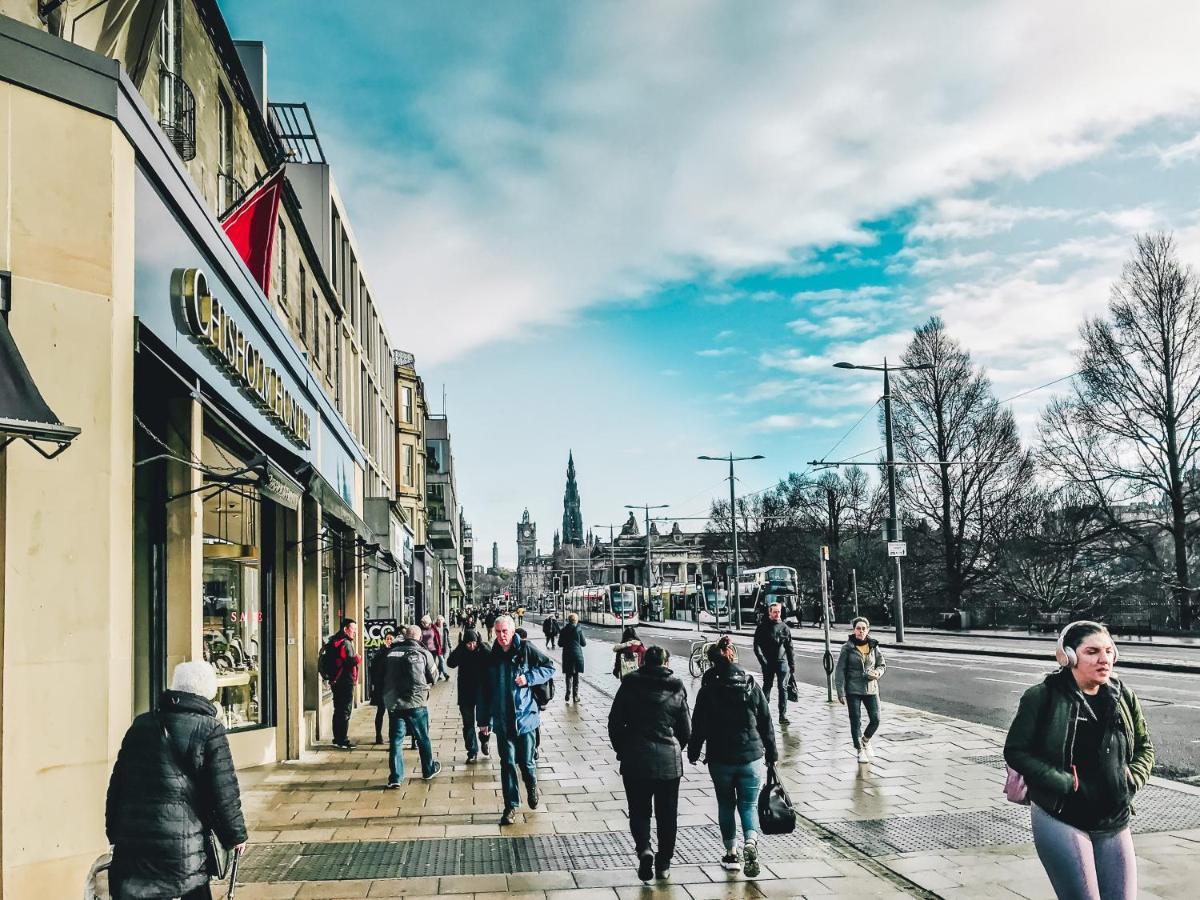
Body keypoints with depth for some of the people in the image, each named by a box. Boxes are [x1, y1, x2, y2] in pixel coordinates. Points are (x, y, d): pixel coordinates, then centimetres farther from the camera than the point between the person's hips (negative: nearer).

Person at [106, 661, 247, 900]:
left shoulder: (141, 724, 9)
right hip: (184, 843, -3)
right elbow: (224, 791, -7)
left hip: (131, 839, 4)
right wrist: (236, 835, 5)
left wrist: (114, 832, 21)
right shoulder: (210, 730, -6)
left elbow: (117, 783, 13)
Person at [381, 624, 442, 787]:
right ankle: (429, 770, 29)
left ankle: (395, 777, 1)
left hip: (393, 703, 1)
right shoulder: (424, 654, -5)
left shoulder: (391, 653, 1)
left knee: (395, 740, 5)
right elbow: (433, 677, 4)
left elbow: (382, 676, 7)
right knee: (423, 739, 15)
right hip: (416, 703, -1)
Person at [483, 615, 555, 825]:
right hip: (502, 720, 2)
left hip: (525, 716, -2)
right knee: (507, 763, 4)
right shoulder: (492, 657, 4)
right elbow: (485, 690, 10)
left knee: (526, 761, 5)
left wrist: (529, 678, -15)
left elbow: (549, 667, 0)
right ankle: (511, 806, 14)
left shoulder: (526, 650, -6)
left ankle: (532, 788, 36)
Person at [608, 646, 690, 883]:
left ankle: (644, 849, -13)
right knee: (667, 814, 13)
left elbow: (614, 723, -1)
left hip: (635, 759, -1)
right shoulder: (677, 689, 0)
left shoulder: (630, 685, -2)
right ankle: (663, 864, 18)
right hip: (669, 761, 1)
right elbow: (686, 730, 4)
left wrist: (622, 750, 13)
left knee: (639, 810, 10)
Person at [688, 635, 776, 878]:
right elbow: (766, 723, 2)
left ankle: (731, 854, 20)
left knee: (726, 805, 15)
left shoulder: (708, 690, -9)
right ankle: (751, 843, -16)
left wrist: (693, 753, 12)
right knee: (749, 804, 9)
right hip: (752, 757, 1)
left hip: (720, 759, -1)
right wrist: (771, 754, 12)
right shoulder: (752, 685, -3)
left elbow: (698, 726, -3)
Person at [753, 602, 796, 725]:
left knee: (783, 688, -3)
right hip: (768, 663, -2)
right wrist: (763, 660, -13)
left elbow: (789, 647, 13)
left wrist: (792, 664, 11)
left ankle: (783, 715, -1)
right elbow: (757, 646, -3)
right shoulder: (762, 627, 0)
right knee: (767, 686, 7)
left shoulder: (784, 627, 8)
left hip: (782, 661, 2)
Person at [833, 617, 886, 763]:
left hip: (871, 689, 3)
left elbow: (882, 665, 13)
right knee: (855, 721, 1)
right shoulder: (847, 648, -7)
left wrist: (877, 673, -10)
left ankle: (865, 740, 29)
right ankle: (859, 750, 20)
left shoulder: (873, 646, 2)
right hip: (853, 690, -3)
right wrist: (840, 692, -10)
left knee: (875, 719, -1)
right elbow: (840, 670, -6)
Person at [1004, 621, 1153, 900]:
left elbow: (1144, 747, 18)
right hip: (1060, 820, -5)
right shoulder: (1042, 697, -10)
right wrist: (1065, 784, -17)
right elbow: (1015, 751, -9)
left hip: (1114, 824, 5)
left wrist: (1132, 780, -1)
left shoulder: (1124, 697, 5)